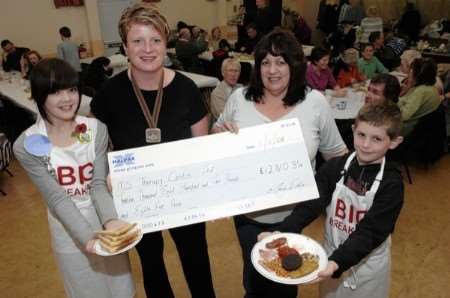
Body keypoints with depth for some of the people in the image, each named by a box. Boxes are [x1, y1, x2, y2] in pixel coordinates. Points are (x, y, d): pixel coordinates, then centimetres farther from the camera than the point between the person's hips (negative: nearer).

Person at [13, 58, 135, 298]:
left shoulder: (96, 129, -10)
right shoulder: (27, 145, -15)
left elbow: (99, 184, -11)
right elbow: (56, 198, -16)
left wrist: (110, 220, -29)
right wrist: (87, 236, -26)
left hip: (106, 219, 2)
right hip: (69, 232, -2)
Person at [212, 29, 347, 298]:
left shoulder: (316, 102, -9)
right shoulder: (239, 98, -6)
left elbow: (336, 153, 2)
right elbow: (215, 137, 7)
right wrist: (222, 132, -14)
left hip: (293, 213, -1)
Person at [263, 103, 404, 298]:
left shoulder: (391, 183, -19)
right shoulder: (335, 167, -12)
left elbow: (372, 231, -24)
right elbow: (311, 203, -20)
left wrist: (337, 262, -37)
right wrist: (282, 234, -34)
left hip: (368, 262, -2)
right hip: (331, 255, 3)